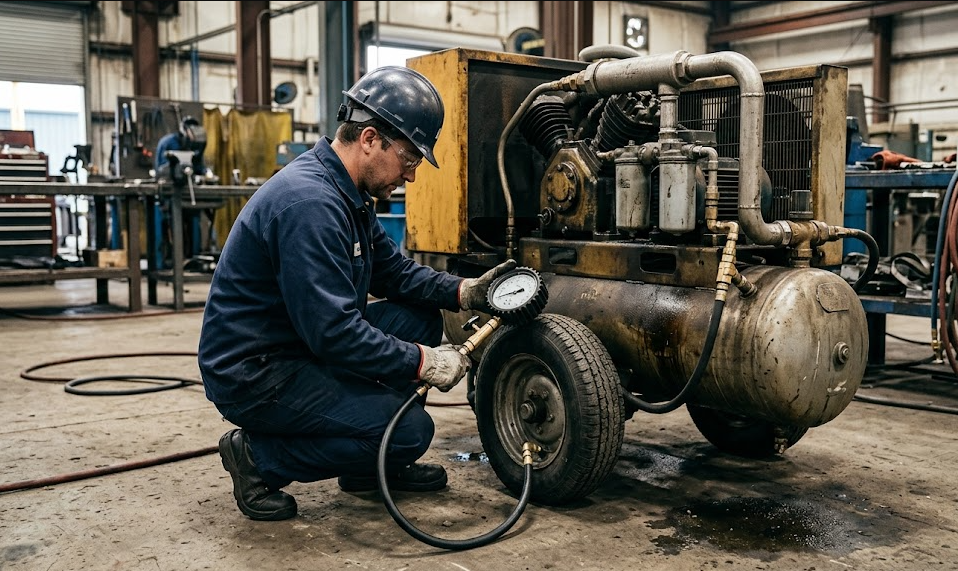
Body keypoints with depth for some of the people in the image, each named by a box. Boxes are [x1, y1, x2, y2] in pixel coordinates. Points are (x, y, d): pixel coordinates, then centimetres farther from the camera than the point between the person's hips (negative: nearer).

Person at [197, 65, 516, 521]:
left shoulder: (346, 193, 7)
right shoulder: (309, 202, -26)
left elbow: (392, 270, 15)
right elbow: (333, 332, -29)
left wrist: (464, 292, 0)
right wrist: (422, 362, -21)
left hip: (302, 346, 10)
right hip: (252, 376, -10)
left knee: (419, 318, 5)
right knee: (409, 430, -17)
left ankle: (369, 467, 15)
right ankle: (259, 458, -2)